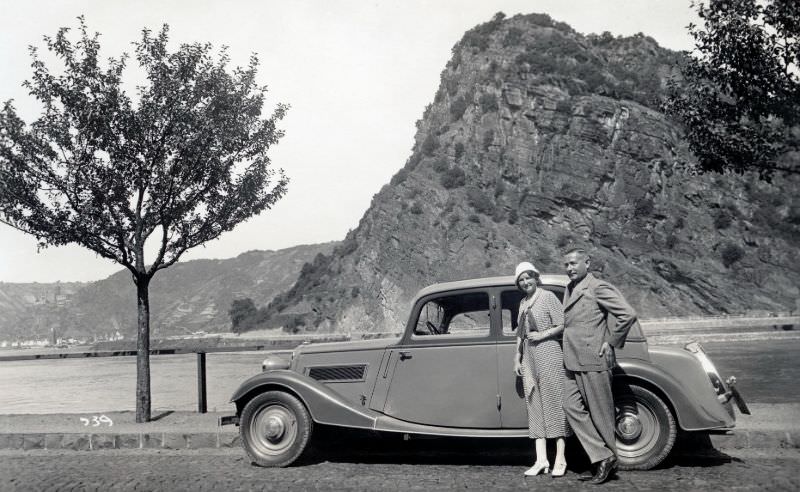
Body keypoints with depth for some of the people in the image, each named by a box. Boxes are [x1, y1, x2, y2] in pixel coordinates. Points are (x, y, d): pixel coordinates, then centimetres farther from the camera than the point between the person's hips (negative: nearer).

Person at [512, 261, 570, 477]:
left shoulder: (548, 297, -5)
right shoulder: (523, 303, 15)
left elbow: (562, 325, -9)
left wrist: (541, 335, -13)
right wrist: (517, 358, 17)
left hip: (548, 354, -7)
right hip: (528, 357, 7)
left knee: (553, 403, -3)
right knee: (535, 406, 5)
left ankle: (560, 459, 3)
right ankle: (541, 460, 8)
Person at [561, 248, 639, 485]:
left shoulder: (599, 288, -10)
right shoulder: (570, 289, 16)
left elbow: (628, 315, -17)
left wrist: (611, 342, -11)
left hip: (593, 361, -8)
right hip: (572, 363, 8)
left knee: (600, 413, 2)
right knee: (572, 407, 2)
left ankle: (608, 458, 18)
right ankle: (603, 457, 8)